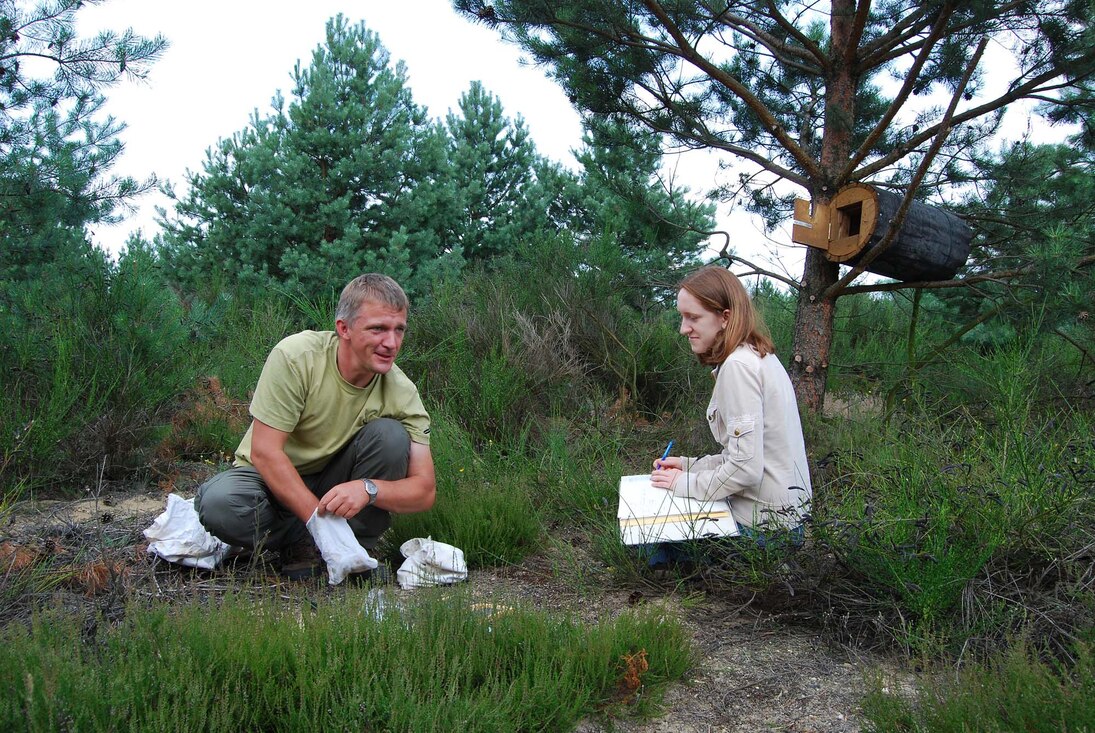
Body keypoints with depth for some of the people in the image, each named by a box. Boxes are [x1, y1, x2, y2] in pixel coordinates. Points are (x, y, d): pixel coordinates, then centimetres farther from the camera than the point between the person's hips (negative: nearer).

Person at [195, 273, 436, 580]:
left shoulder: (401, 391, -17)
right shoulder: (295, 356, -24)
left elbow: (424, 491, -18)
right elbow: (264, 451, -25)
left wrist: (368, 489, -40)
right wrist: (320, 522, -31)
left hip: (336, 485, 2)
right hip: (271, 476, -1)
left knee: (390, 434, -24)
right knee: (219, 502, -33)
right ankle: (302, 543, -5)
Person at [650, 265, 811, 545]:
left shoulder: (738, 365, -20)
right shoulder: (758, 356, 10)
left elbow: (746, 467, -24)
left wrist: (687, 483, -10)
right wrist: (689, 465, 10)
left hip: (764, 526, -9)